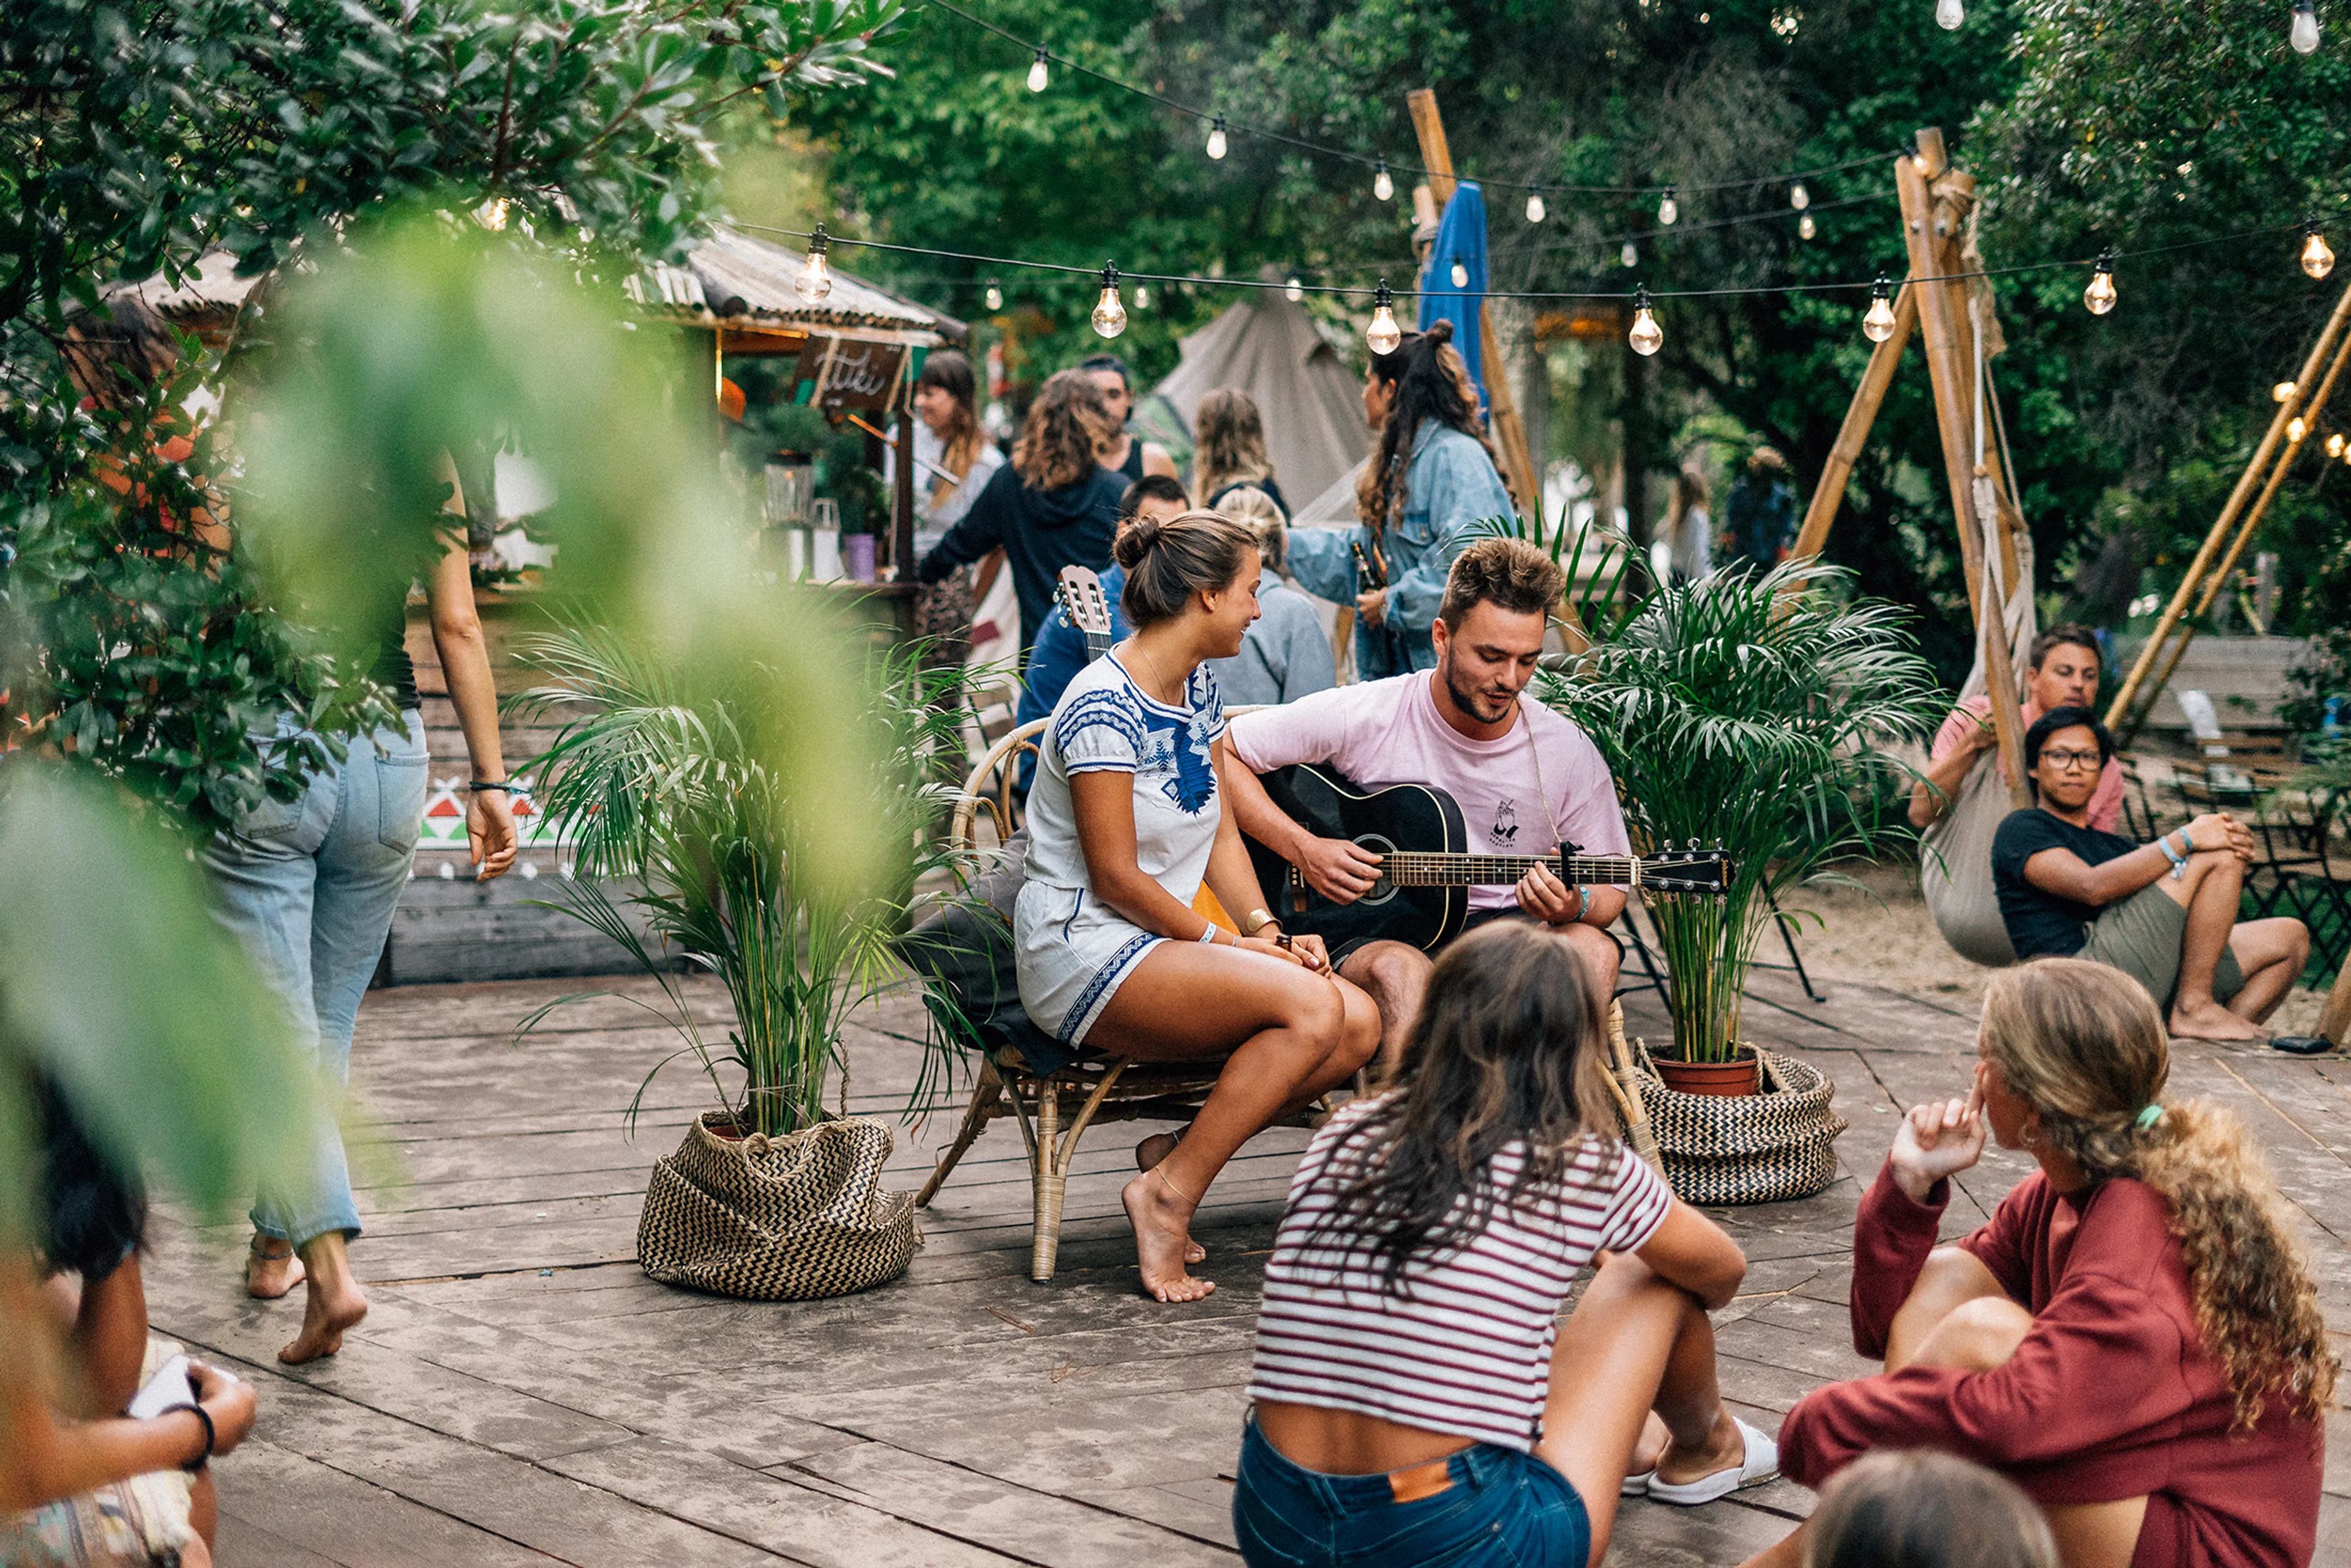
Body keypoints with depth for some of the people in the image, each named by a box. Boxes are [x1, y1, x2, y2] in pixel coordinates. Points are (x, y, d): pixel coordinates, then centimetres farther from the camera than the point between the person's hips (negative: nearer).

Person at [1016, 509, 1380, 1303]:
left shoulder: (1198, 687, 12)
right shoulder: (1105, 706, -16)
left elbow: (1221, 833, 13)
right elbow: (1115, 878, -17)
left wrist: (1266, 931, -2)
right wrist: (1223, 942, -13)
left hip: (1167, 942, 9)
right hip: (1084, 953, -9)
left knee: (1358, 1024, -13)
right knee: (1310, 1006, -28)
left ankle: (1183, 1149, -1)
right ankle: (1168, 1192, -16)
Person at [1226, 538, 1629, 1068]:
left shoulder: (1570, 754, 0)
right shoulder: (1362, 716, -6)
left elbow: (1609, 893, 9)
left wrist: (1574, 907, -16)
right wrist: (1304, 849, -11)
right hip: (1369, 934, -2)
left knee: (1591, 947, -29)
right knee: (1398, 969, -38)